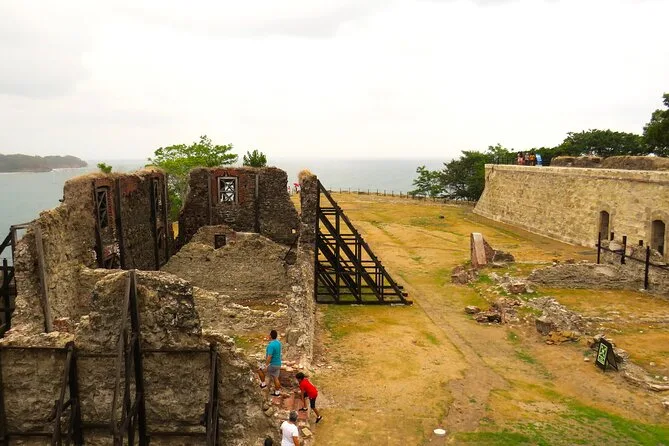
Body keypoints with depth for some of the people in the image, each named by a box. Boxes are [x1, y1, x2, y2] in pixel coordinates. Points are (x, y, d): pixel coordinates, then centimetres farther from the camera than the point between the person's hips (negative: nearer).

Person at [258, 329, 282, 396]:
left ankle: (263, 383, 18)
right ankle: (277, 392, 21)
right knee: (275, 378, 16)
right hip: (278, 364, 8)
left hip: (272, 364, -8)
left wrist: (266, 366, -23)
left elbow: (269, 357, -27)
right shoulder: (278, 343, 3)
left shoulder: (271, 345, -24)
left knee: (260, 370, 10)